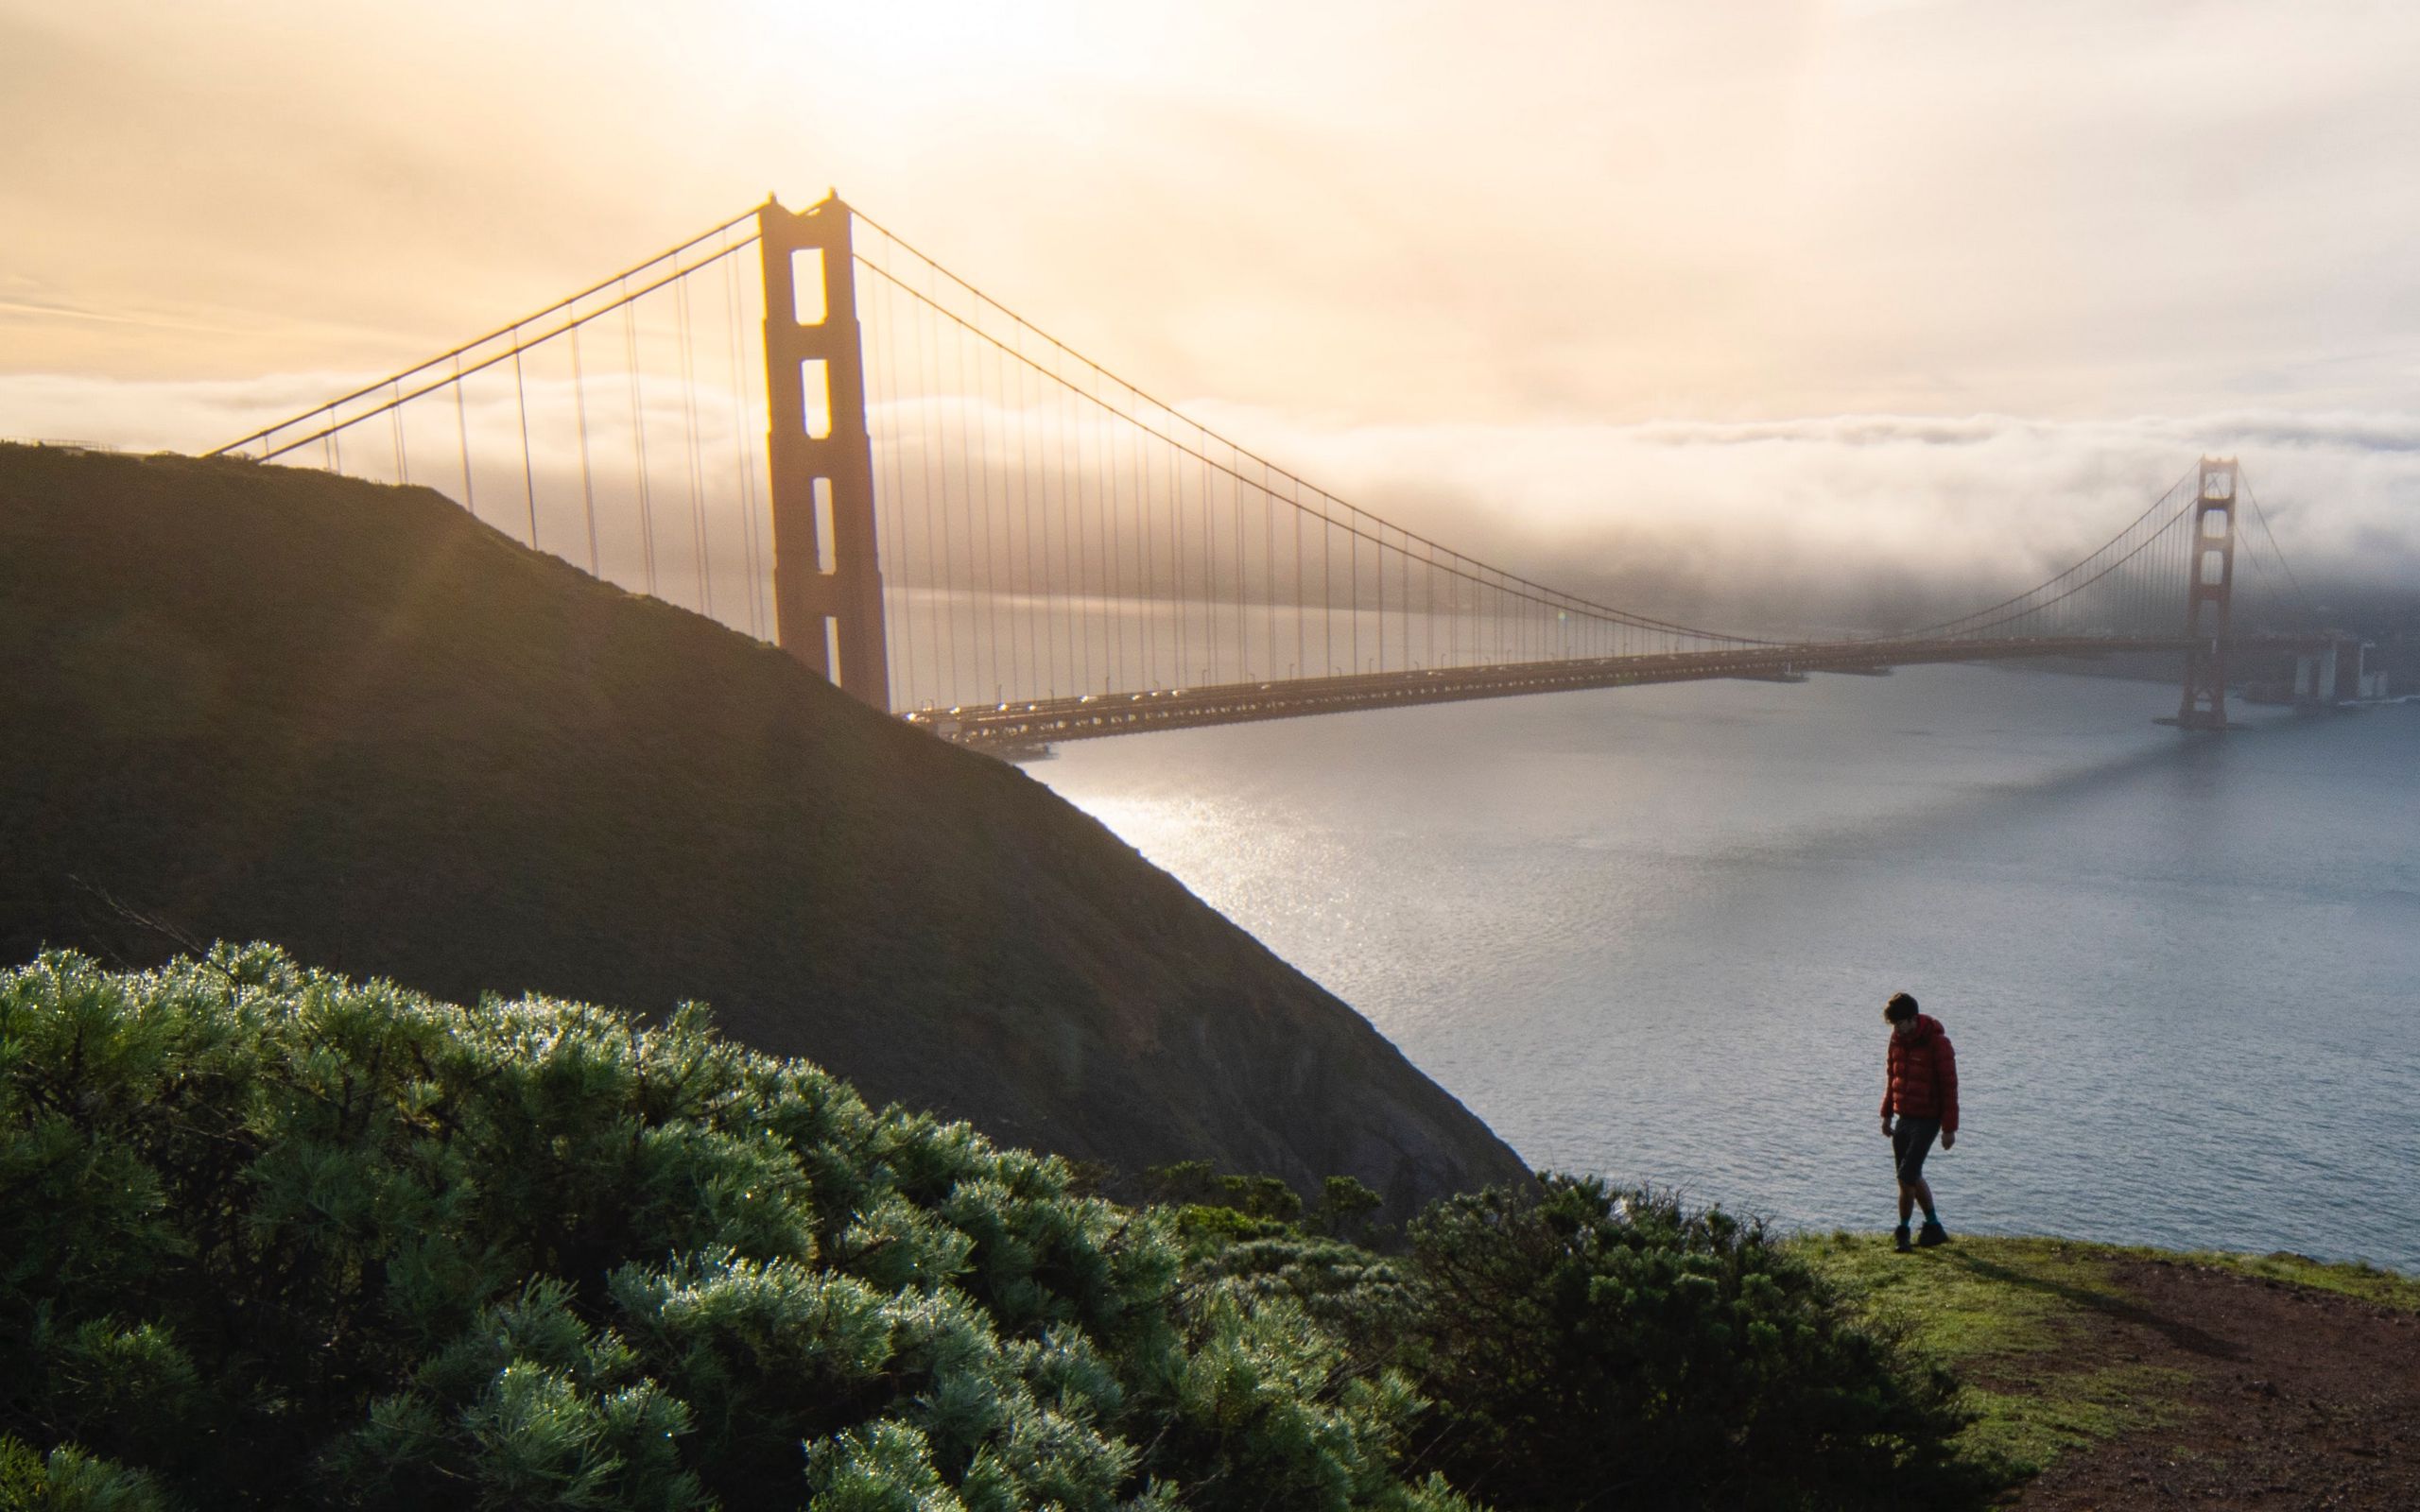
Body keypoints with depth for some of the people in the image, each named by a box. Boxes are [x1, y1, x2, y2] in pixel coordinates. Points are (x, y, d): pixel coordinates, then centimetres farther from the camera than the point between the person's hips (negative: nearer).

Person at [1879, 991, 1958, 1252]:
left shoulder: (1937, 1043, -16)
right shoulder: (1898, 1040, 5)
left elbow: (1949, 1086, -14)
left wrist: (1949, 1128, -14)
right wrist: (1887, 1114, 16)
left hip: (1927, 1120, -8)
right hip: (1904, 1118, 8)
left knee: (1907, 1177, -11)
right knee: (1912, 1176, 14)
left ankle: (1902, 1231, 2)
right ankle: (1934, 1228, 28)